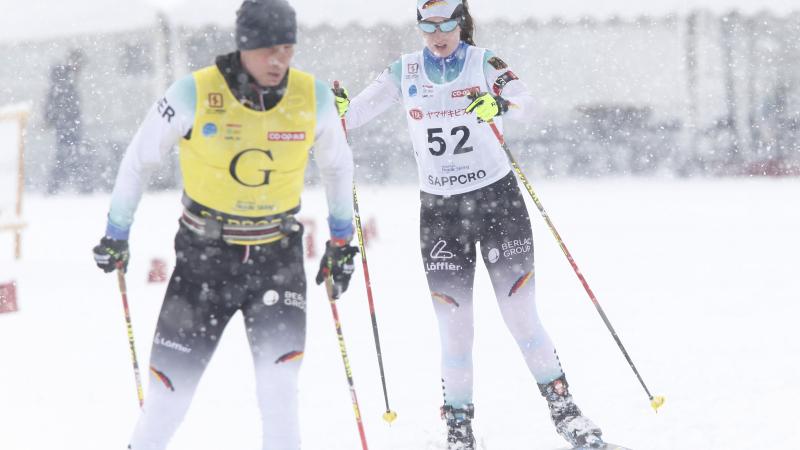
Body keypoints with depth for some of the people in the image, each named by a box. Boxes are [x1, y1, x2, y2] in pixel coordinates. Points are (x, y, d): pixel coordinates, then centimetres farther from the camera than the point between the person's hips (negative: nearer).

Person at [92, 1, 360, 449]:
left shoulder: (313, 97, -9)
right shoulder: (195, 94, -16)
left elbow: (338, 165, 12)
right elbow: (140, 158, 0)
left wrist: (342, 239, 15)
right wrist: (116, 234, 7)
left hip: (278, 254, 1)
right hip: (205, 253, -1)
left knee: (279, 377, -16)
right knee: (173, 378, 3)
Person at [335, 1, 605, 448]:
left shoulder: (484, 62, -4)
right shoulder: (405, 71, 4)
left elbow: (526, 101, -19)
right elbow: (364, 108, -3)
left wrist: (500, 104, -42)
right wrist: (339, 111, -26)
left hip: (498, 197, -2)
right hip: (439, 207, 2)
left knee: (520, 313, -3)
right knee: (454, 322, -1)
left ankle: (563, 408, 9)